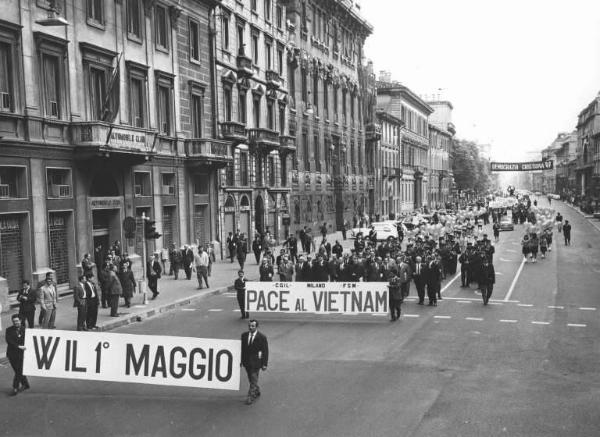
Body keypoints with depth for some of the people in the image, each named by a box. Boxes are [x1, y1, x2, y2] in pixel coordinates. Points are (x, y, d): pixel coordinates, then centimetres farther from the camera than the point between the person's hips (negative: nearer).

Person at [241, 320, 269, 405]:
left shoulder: (262, 337, -11)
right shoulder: (244, 335, 2)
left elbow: (265, 351, -7)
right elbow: (242, 349, 10)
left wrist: (264, 364, -8)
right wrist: (241, 360, 9)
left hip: (256, 362, -5)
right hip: (246, 361, 5)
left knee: (253, 380, -5)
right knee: (251, 379, 16)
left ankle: (251, 396, 2)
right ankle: (257, 391, 36)